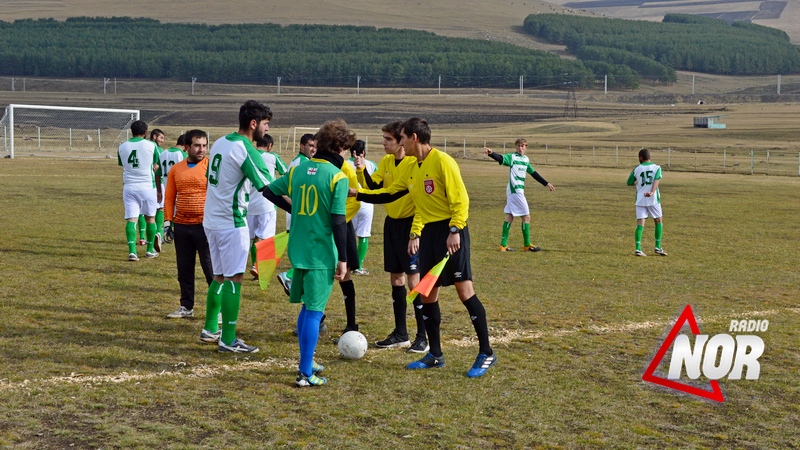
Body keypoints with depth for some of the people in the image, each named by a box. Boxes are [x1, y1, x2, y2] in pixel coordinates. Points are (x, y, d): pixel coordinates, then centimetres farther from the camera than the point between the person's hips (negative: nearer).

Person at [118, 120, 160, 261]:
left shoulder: (122, 147, 6)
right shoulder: (151, 145, -2)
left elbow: (123, 167, 15)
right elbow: (155, 169, 6)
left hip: (129, 187, 2)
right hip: (147, 186, -2)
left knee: (131, 219, 0)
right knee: (150, 218, 13)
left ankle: (132, 251, -14)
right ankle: (150, 250, 22)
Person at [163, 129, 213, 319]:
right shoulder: (175, 169, 9)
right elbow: (169, 197, 12)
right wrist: (167, 220, 4)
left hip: (204, 225, -4)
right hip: (181, 226, 5)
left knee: (211, 268, -2)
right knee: (184, 269, 12)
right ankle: (186, 307, 23)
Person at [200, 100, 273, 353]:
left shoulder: (220, 142, 10)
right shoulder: (245, 149, -16)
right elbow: (267, 187, -22)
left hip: (211, 220, 9)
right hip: (231, 223, -9)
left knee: (219, 277, 18)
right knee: (234, 279, -5)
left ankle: (210, 330, 26)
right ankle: (228, 340, -4)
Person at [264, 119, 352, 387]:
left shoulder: (297, 170, 5)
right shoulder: (337, 177, -13)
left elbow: (269, 191, 11)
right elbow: (339, 221, -16)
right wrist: (342, 259, -11)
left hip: (298, 251, 6)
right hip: (322, 254, -6)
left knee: (306, 308, 20)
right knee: (314, 311, -2)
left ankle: (306, 362, 30)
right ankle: (306, 373, -2)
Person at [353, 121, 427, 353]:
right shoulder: (386, 162, 8)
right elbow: (373, 187, 2)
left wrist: (417, 231, -22)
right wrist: (362, 171, -15)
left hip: (410, 224, -8)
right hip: (392, 223, 8)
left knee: (414, 279, -7)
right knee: (396, 278, 11)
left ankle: (423, 336, 0)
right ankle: (400, 333, 20)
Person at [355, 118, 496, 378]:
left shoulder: (442, 161, -12)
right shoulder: (412, 170, 12)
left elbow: (460, 198, -16)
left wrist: (454, 230, -20)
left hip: (450, 231, -8)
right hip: (429, 232, 8)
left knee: (464, 289, -9)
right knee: (427, 293, 7)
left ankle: (486, 353, -1)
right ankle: (435, 355, 17)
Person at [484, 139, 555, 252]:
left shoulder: (526, 159, 13)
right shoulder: (512, 157, -10)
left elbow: (534, 173, 22)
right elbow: (501, 158, -28)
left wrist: (546, 184, 26)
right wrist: (491, 153, -48)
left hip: (519, 190, 8)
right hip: (515, 190, -8)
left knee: (509, 217, 8)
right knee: (526, 216, -2)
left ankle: (503, 245, 10)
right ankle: (527, 245, 8)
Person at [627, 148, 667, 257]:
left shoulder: (637, 169, 6)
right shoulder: (656, 168, 3)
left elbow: (629, 183, 14)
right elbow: (657, 180, -14)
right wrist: (652, 192, -27)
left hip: (640, 200, 1)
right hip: (653, 199, -1)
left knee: (640, 223, 0)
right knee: (659, 221, 14)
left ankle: (638, 249, -12)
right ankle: (658, 247, 10)